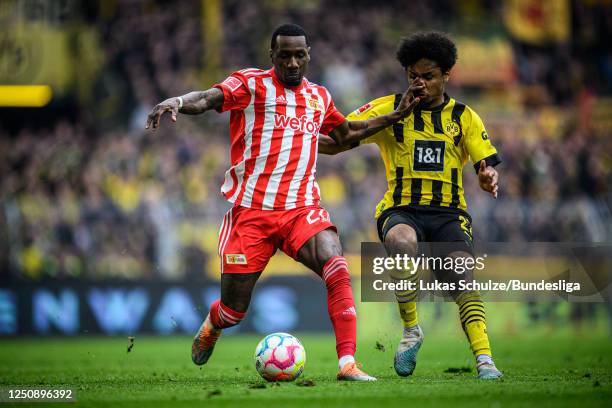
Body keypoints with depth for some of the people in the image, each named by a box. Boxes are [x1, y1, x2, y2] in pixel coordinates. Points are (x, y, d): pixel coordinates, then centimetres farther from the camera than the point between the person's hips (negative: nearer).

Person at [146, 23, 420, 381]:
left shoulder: (319, 97, 16)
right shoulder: (251, 84, -1)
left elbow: (345, 133, 36)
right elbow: (207, 99, -19)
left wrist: (395, 117, 29)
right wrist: (178, 102, -40)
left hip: (302, 209, 3)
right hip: (251, 210, -3)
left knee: (337, 269, -26)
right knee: (234, 312, 3)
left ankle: (348, 363, -25)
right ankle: (212, 326, 40)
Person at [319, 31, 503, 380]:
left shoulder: (464, 117, 12)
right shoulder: (390, 108, 9)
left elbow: (488, 167, 7)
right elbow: (334, 141, 7)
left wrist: (489, 178, -16)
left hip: (449, 212, 1)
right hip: (401, 210, -1)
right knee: (401, 243, -37)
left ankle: (484, 359, -31)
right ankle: (411, 331, -18)